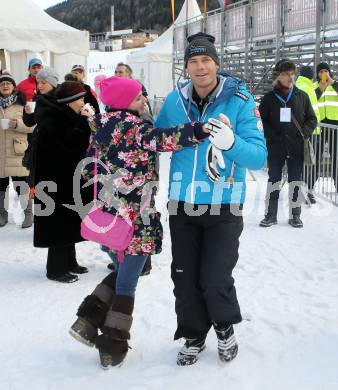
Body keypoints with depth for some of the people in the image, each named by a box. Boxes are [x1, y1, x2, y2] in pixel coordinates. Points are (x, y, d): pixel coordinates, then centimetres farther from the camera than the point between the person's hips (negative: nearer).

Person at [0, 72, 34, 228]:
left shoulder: (22, 104, 1)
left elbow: (32, 125, -4)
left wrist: (17, 124, -18)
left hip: (17, 152, -3)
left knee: (22, 184, -2)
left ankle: (28, 214, 9)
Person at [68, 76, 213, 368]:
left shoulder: (101, 128, 9)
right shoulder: (131, 125, -15)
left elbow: (90, 169, 15)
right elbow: (161, 140, -34)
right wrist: (200, 130, -44)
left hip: (108, 214, 7)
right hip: (136, 218, -7)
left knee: (123, 272, 26)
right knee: (126, 284, 6)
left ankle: (88, 322, 19)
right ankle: (112, 348, 16)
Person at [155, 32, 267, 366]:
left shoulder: (240, 100, -10)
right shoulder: (174, 101, 1)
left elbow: (258, 157, -17)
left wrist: (230, 142, -34)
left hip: (224, 207, -3)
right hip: (182, 205, 4)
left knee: (215, 280, -3)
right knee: (184, 278, 9)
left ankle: (225, 328, 29)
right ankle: (194, 336, 32)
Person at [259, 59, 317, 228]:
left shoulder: (302, 96, 2)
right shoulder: (269, 98, -1)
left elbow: (312, 119, 7)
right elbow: (262, 121, -1)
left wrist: (304, 133, -8)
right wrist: (273, 137, -12)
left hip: (297, 147, 1)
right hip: (275, 147, -1)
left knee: (295, 180, 8)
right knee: (273, 179, 8)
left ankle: (295, 215, 19)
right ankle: (270, 214, 18)